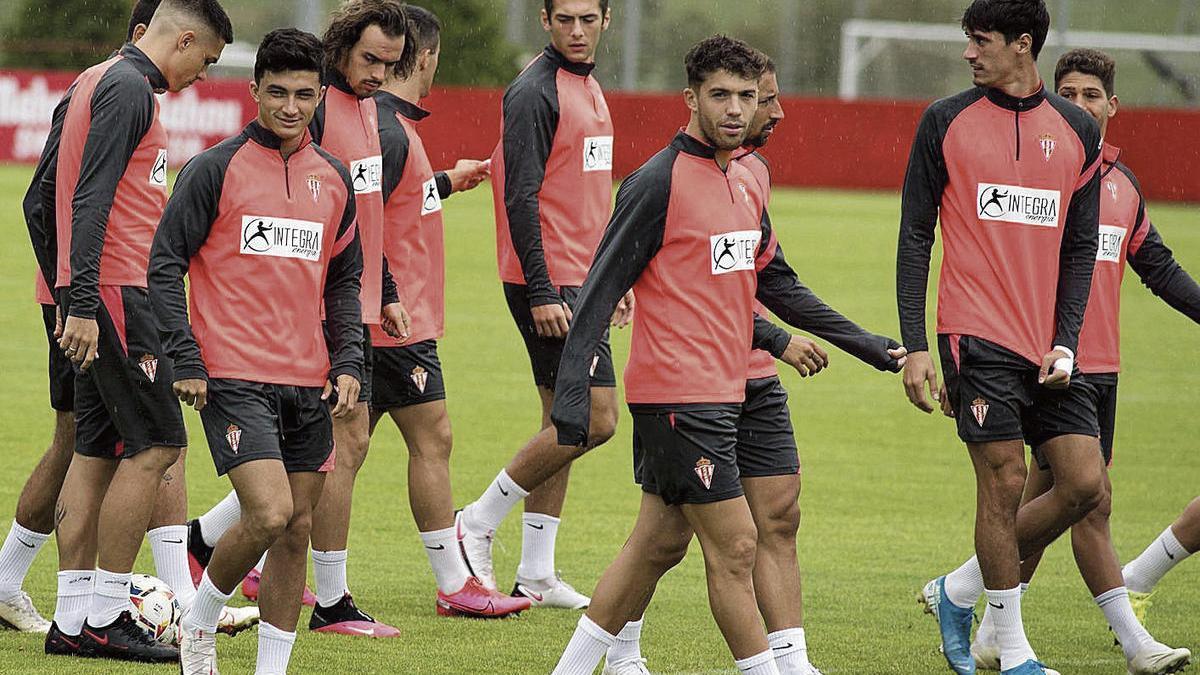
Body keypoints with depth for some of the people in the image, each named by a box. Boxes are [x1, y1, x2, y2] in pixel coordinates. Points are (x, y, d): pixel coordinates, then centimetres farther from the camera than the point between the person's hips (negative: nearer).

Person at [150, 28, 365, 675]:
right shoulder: (215, 169, -4)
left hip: (309, 381, 5)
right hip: (233, 377, -5)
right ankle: (199, 621, 6)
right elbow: (165, 264, -4)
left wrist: (348, 363, 7)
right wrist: (186, 362, -10)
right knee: (270, 513, -18)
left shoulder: (334, 179, 11)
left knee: (297, 529, 5)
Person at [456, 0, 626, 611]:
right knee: (594, 418, -13)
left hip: (579, 281, 9)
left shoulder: (590, 90, 16)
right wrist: (541, 292, -22)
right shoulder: (534, 92, -13)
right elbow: (521, 196, -18)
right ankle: (478, 524, -3)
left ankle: (536, 575, 12)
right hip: (547, 285, -9)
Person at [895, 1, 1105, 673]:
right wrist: (914, 347, -6)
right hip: (977, 338, -4)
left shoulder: (1078, 131, 8)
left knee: (1085, 485, -4)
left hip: (1049, 348, 4)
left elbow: (1081, 247, 10)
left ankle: (959, 590, 14)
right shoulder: (946, 121, 1)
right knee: (1005, 483, -8)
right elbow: (915, 237, 1)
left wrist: (1066, 343, -2)